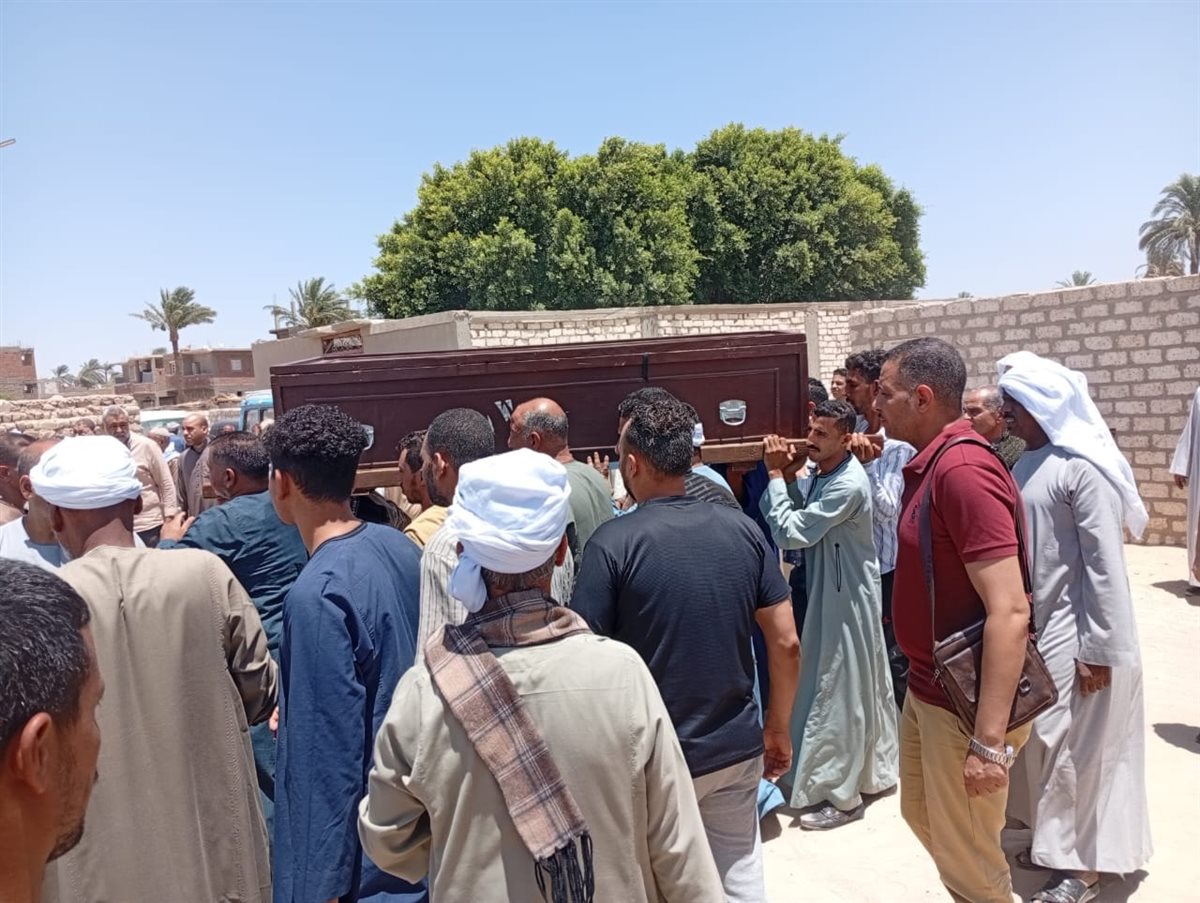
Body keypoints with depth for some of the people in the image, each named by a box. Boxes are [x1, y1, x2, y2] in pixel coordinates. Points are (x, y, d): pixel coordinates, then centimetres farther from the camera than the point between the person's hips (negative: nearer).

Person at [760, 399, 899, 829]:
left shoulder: (848, 484, -25)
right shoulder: (821, 473, 5)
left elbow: (790, 532, -26)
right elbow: (801, 517, 6)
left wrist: (775, 473, -19)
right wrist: (786, 475, -6)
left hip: (845, 597, -10)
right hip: (831, 591, 10)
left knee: (838, 691, -1)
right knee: (862, 686, 19)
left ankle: (841, 796, 11)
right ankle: (873, 770, 35)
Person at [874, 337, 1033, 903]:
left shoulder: (963, 469, -25)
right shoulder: (930, 463, 5)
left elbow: (1010, 611, -30)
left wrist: (989, 740, -30)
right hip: (928, 687, 9)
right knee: (921, 814, 26)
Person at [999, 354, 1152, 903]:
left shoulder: (1082, 467, -17)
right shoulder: (1022, 462, 6)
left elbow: (1104, 563, -18)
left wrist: (1097, 648, -17)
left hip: (1075, 632, -7)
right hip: (1033, 626, 8)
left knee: (1075, 748, 5)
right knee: (1040, 740, 16)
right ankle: (1056, 840, 34)